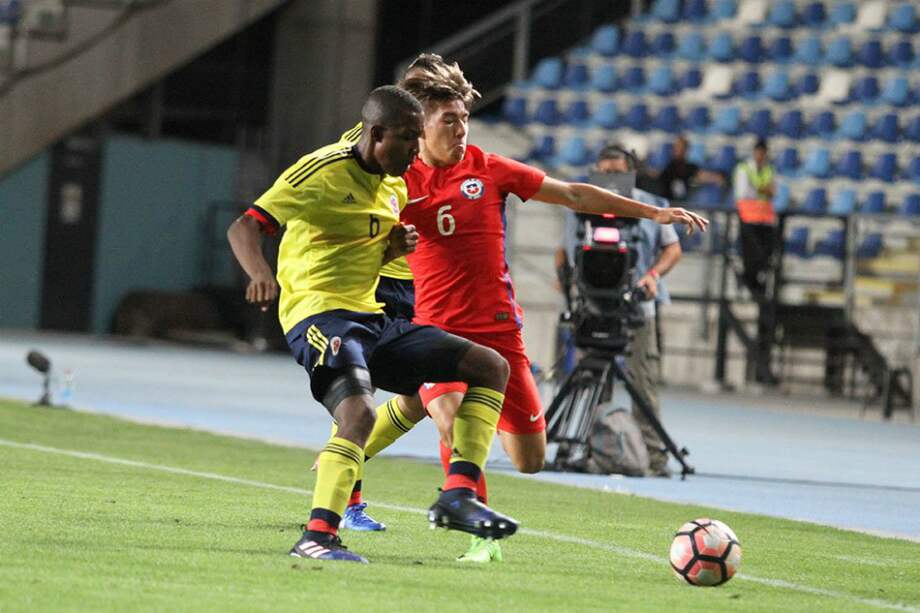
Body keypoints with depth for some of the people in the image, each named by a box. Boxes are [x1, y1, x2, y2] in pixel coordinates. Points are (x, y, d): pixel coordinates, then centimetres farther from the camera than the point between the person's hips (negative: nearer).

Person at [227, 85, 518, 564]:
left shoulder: (393, 187, 14)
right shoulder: (324, 171, -11)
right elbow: (243, 228, -17)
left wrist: (394, 248, 6)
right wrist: (260, 273, -38)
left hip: (369, 318, 9)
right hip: (319, 314, -9)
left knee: (491, 366, 5)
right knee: (359, 413, -35)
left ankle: (458, 495, -3)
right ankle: (317, 536, -32)